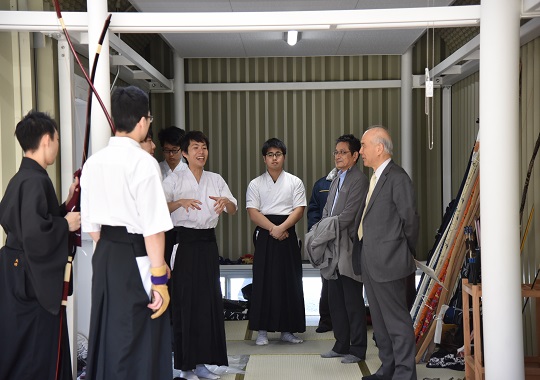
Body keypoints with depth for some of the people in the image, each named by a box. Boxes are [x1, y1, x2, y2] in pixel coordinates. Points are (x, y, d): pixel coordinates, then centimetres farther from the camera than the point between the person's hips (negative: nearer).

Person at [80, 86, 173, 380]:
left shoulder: (93, 162, 5)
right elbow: (153, 228, -19)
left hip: (104, 257, 7)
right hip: (136, 257, -7)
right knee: (140, 344, 5)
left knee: (105, 337, 19)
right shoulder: (143, 162, -15)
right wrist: (159, 277, -15)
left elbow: (90, 223, 10)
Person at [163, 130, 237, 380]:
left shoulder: (216, 180, 11)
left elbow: (234, 210, 7)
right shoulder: (174, 180, -2)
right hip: (184, 242, -5)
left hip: (208, 242, 5)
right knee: (185, 301, -3)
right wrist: (180, 202, -30)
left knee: (210, 299, 6)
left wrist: (226, 201, -15)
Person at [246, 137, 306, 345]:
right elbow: (253, 213, -3)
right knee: (263, 280, -1)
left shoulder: (295, 182, 8)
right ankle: (262, 330, 5)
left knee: (289, 281, 2)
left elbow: (299, 210, -2)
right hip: (264, 235, 0)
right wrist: (273, 229, -14)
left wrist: (282, 228, -16)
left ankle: (287, 329, 11)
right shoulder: (256, 184, 7)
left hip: (287, 235, 1)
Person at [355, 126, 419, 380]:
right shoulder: (375, 177, 14)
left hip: (389, 262, -10)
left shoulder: (397, 177, -14)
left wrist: (408, 252, 0)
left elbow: (410, 218, -12)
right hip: (370, 262, 10)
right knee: (379, 320, 17)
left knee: (397, 320, -1)